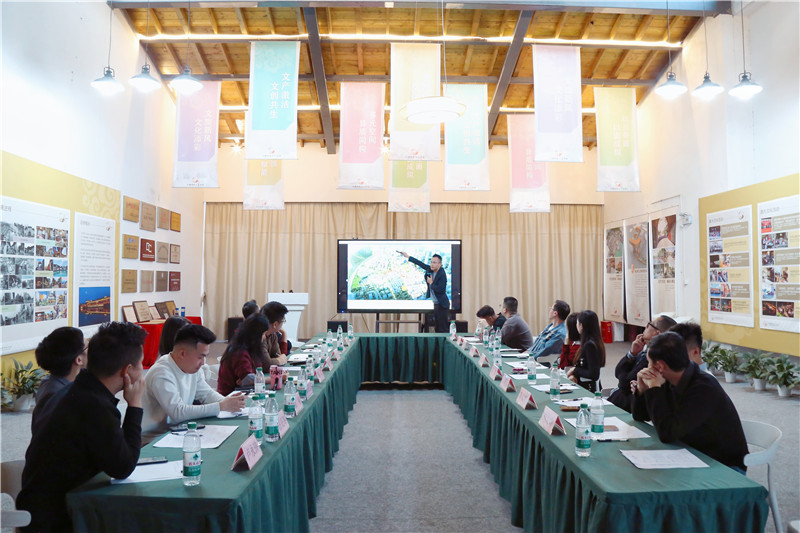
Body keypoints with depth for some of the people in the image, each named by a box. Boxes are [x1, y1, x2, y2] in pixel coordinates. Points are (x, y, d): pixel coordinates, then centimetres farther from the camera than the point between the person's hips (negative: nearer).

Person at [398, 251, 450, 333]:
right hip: (436, 304, 8)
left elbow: (440, 289, -26)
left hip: (442, 305, -8)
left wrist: (431, 283, -13)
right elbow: (421, 264, 13)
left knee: (443, 329, -8)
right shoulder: (430, 270, 3)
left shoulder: (442, 274, -19)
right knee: (437, 329, 13)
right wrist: (408, 257, 16)